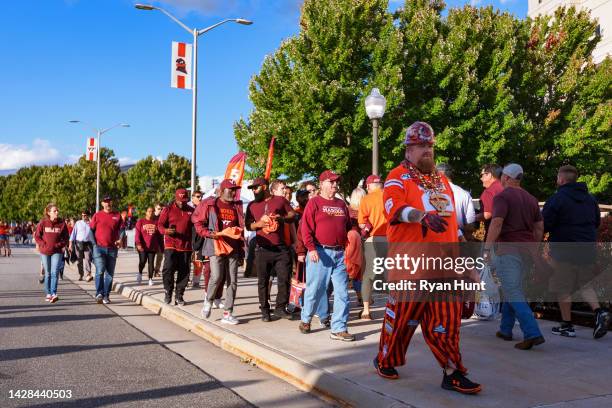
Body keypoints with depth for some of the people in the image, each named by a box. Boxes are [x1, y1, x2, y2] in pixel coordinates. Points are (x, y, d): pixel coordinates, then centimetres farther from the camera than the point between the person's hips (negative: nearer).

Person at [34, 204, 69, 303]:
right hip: (45, 252, 1)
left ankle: (54, 294, -15)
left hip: (57, 252, -1)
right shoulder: (43, 223, -4)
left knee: (54, 273, -12)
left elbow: (66, 237, 5)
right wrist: (44, 245, -9)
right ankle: (48, 294, 22)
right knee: (47, 273, 11)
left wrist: (60, 245, -9)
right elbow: (37, 236, 2)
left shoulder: (62, 223, -3)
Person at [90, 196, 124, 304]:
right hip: (99, 247, -2)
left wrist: (120, 239, -3)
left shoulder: (117, 216, 9)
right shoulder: (97, 215, 5)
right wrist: (94, 243, -2)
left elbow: (121, 229, 14)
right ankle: (99, 294, -11)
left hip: (112, 248, 2)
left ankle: (106, 296, 12)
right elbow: (91, 229, 7)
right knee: (100, 271, -15)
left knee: (110, 273, 5)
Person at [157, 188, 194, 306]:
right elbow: (160, 224, 1)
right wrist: (166, 230, -21)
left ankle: (179, 295, 16)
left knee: (184, 271, 5)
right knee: (168, 268, -12)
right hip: (171, 245, -2)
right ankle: (168, 293, 6)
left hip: (186, 246, 3)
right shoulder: (168, 210, 3)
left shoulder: (191, 211, 9)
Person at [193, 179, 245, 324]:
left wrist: (241, 252, 13)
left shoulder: (237, 207, 14)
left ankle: (228, 314, 8)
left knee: (232, 281, 1)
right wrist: (210, 234, -17)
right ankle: (208, 300, 14)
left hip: (233, 248, 4)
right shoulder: (209, 205, 1)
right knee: (217, 277, -16)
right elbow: (198, 223, 0)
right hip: (215, 246, -4)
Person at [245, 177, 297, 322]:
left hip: (281, 248, -1)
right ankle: (265, 310, 14)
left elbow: (293, 215, 10)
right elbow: (247, 225, 11)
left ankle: (280, 308, 10)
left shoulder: (280, 200, 8)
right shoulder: (252, 205, 12)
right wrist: (259, 224, -10)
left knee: (284, 278, -3)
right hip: (262, 249, 1)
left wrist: (282, 218, -10)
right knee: (263, 281, 4)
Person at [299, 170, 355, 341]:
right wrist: (311, 248, -19)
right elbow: (306, 228, -9)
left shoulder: (341, 204, 16)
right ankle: (305, 320, 28)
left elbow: (348, 227, 21)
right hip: (320, 253, -5)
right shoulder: (314, 202, -1)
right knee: (314, 289, 5)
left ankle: (339, 329, 5)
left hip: (340, 253, 5)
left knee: (342, 292, 1)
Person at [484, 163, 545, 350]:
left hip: (508, 249, -8)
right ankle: (506, 329, 26)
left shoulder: (502, 197, -8)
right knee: (512, 288, 19)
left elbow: (496, 224, -21)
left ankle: (533, 334, -18)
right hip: (525, 250, 8)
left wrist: (486, 249, -19)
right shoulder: (531, 199, 14)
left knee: (513, 293, -9)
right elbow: (539, 228, 15)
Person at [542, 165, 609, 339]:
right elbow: (597, 222, 19)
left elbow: (543, 226, -16)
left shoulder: (556, 199, -13)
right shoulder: (590, 198, 10)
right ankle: (599, 311, -3)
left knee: (563, 289, 5)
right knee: (586, 285, 18)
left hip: (564, 250, -6)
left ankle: (567, 326, 10)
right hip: (587, 250, 6)